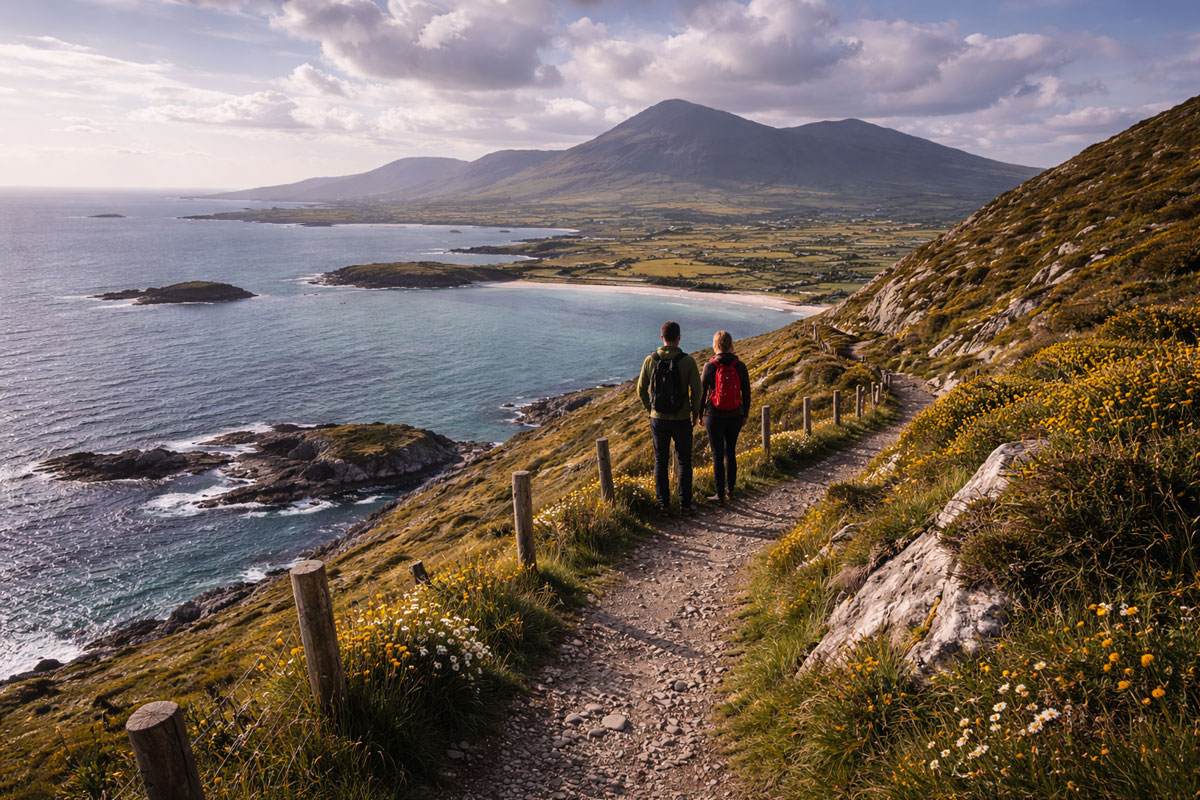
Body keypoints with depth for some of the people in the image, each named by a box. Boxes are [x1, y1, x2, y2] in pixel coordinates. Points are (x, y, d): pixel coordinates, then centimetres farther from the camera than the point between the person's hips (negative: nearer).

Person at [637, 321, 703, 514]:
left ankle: (663, 503, 16)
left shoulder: (650, 360, -6)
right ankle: (685, 503, 13)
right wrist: (695, 414, 5)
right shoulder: (688, 361, -13)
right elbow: (696, 391, -11)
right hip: (681, 420, -2)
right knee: (684, 462, 11)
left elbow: (641, 390, 0)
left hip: (658, 419, 2)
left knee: (661, 461, 13)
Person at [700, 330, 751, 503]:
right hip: (735, 417, 3)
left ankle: (720, 494, 10)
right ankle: (730, 488, 30)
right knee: (731, 452, 20)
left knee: (718, 456, 5)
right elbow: (746, 393, 0)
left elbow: (702, 392, -8)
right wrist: (745, 414, 13)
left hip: (715, 418, -3)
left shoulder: (710, 366, -13)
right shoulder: (740, 366, -5)